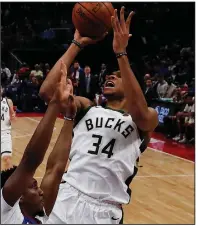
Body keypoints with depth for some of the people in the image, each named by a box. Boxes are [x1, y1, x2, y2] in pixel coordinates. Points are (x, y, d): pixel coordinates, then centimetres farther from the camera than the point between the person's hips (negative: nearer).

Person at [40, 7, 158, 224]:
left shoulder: (146, 119, 5)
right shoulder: (86, 108, 13)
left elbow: (138, 111, -19)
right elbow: (47, 91, -3)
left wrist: (121, 53, -23)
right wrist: (77, 44, -3)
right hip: (67, 200, 2)